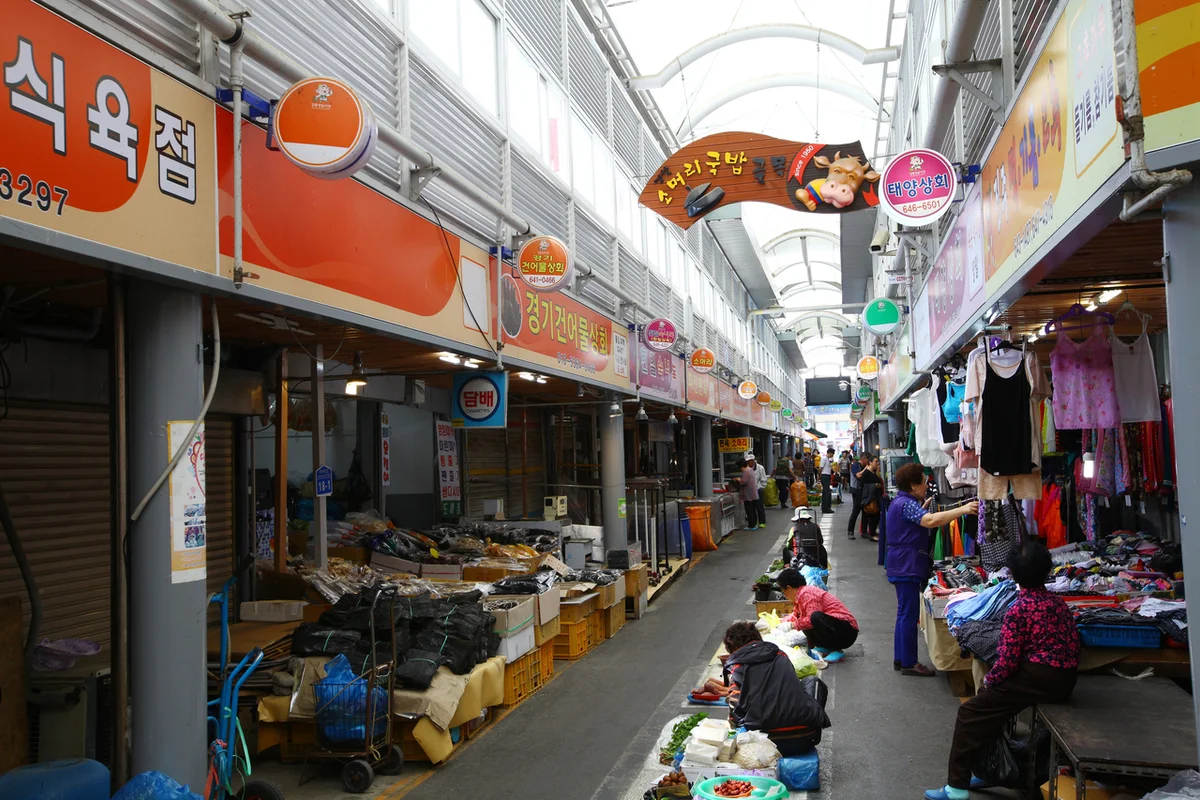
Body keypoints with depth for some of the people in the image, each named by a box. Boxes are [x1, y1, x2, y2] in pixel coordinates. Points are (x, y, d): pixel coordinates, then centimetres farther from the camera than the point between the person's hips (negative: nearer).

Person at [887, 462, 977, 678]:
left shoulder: (900, 502, 16)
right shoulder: (906, 504, -18)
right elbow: (931, 521, -33)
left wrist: (923, 508, 18)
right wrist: (963, 510, -33)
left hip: (902, 568, 11)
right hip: (907, 568, -11)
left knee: (904, 614, 15)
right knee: (909, 615, -6)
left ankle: (901, 659, 22)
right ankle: (909, 663, -1)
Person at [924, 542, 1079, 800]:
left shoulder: (1018, 609, -13)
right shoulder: (1058, 602, 11)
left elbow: (1007, 661, -15)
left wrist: (989, 679, 6)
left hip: (1039, 679, -9)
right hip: (1065, 680, 9)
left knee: (970, 713, 1)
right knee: (991, 703, 24)